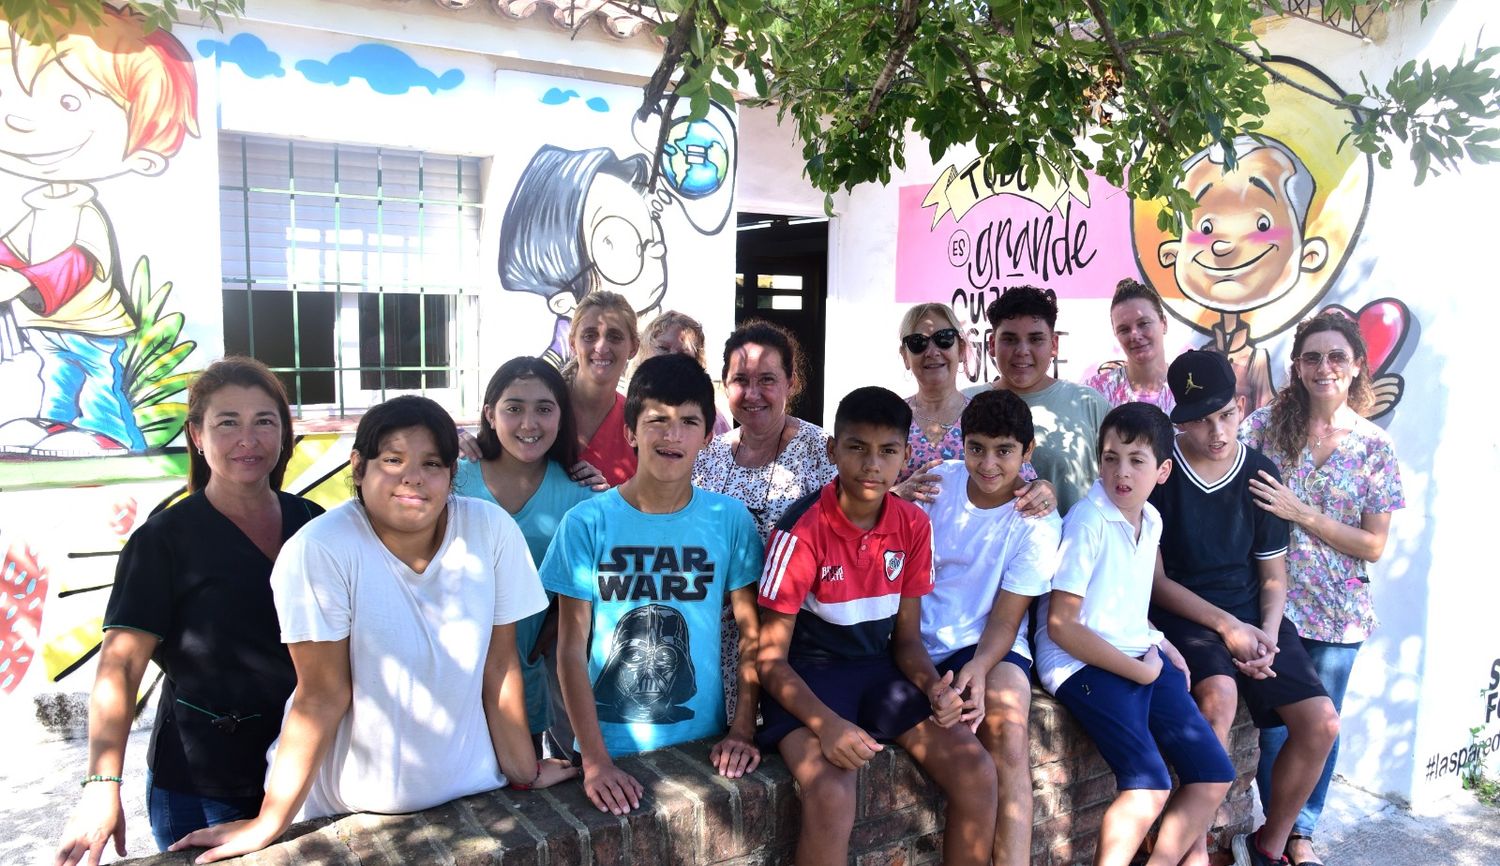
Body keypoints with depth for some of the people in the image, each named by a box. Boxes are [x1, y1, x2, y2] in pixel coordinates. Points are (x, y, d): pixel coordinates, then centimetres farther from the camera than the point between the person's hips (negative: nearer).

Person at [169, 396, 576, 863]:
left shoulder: (491, 529, -13)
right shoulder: (319, 549, -21)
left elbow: (500, 663, -6)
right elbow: (324, 694, -16)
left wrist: (525, 771, 1)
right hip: (342, 805, -2)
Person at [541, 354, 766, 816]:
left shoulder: (730, 519, -3)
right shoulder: (587, 523, -8)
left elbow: (751, 634, 3)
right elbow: (571, 651, -7)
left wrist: (742, 729, -4)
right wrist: (595, 760, -13)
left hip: (703, 742, 2)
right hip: (611, 746, -1)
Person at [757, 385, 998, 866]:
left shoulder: (914, 524, -2)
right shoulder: (804, 529, -17)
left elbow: (907, 637, 6)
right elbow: (772, 657, -14)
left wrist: (934, 687, -15)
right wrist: (825, 723, -29)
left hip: (880, 669, 5)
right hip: (808, 675, -5)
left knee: (977, 774, -12)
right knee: (832, 796, -31)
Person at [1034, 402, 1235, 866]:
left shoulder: (1151, 520, 9)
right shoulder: (1088, 522, -15)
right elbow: (1060, 624, -17)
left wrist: (1159, 643, 6)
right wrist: (1138, 669, -12)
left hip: (1142, 657, 8)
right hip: (1084, 663, -8)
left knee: (1214, 776, 4)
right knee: (1150, 785, -23)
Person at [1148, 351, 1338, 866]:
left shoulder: (1261, 473, 3)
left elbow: (1272, 573, 9)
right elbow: (1155, 579, -10)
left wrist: (1267, 634, -8)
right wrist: (1226, 626, -16)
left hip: (1251, 614, 5)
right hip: (1181, 613, -5)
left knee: (1321, 722, -8)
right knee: (1219, 693, -33)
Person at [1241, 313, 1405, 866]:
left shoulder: (1375, 447, -1)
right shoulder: (1267, 422, -5)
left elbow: (1373, 546, -3)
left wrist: (1302, 514, -17)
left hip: (1337, 611, 2)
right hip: (1273, 599, -1)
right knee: (1276, 720, 4)